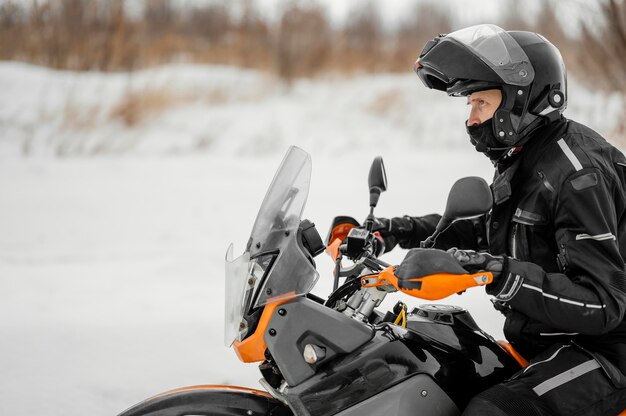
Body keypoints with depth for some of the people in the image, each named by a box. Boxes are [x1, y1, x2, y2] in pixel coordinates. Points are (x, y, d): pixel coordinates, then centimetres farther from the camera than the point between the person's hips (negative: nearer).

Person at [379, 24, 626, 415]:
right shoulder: (525, 159, 9)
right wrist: (401, 230, 13)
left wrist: (501, 274, -37)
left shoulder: (578, 175, -22)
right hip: (543, 344, 10)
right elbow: (486, 229, 25)